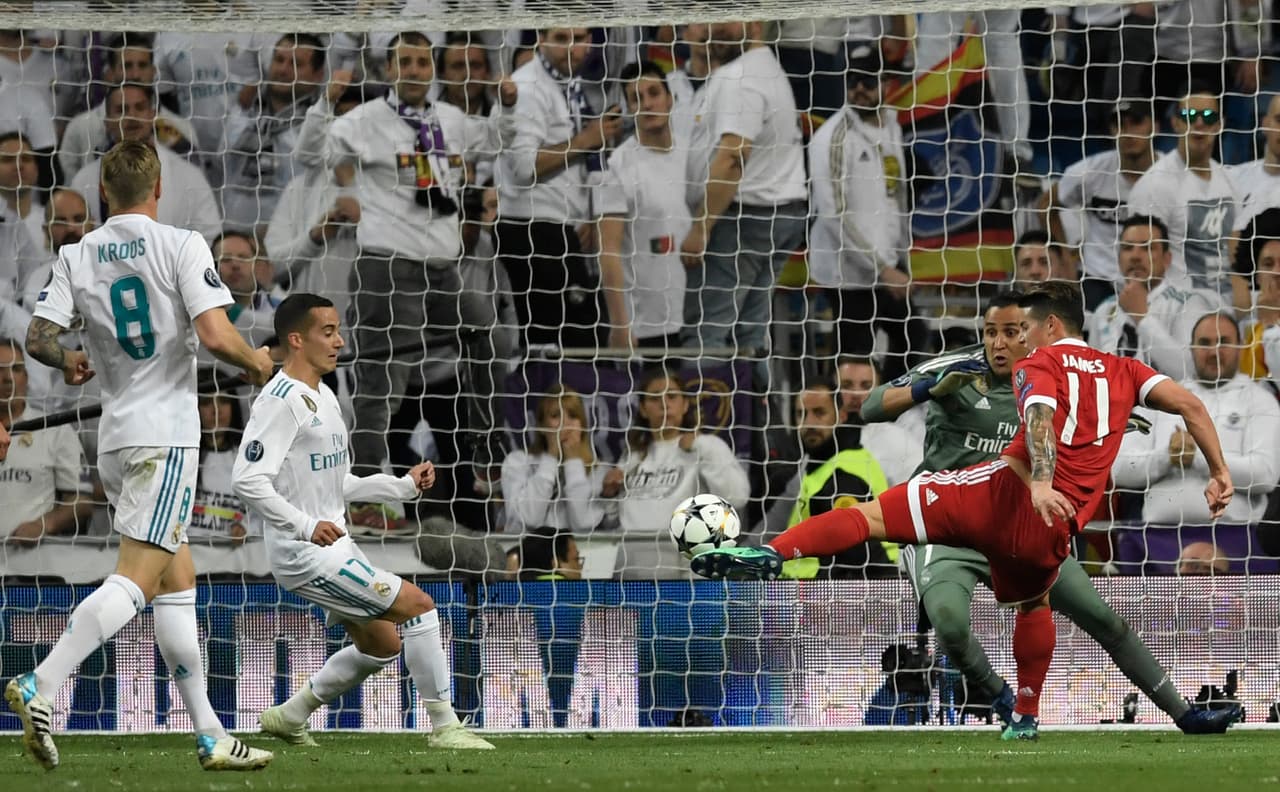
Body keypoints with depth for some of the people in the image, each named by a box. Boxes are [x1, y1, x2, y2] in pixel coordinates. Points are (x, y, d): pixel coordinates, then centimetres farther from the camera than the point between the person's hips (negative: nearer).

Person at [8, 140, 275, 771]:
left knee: (176, 582, 11)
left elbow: (37, 338, 1)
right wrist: (257, 363, 5)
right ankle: (40, 686, -31)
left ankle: (211, 736, 11)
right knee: (134, 580, -14)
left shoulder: (75, 256, 7)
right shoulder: (180, 245, -6)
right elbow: (215, 335, -15)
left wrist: (68, 361, 24)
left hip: (115, 436, 7)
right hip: (166, 434, -7)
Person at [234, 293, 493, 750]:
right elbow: (247, 480, -25)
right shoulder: (281, 401, -16)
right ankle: (444, 726, -6)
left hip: (335, 548, 10)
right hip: (306, 557, -10)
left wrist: (404, 486, 12)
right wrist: (306, 527, -30)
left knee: (382, 646, 18)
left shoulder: (323, 398, 15)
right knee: (417, 605, -13)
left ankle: (288, 717, 28)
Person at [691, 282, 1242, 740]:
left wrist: (1040, 483, -30)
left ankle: (772, 554, -27)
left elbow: (1041, 419, -13)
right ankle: (1026, 717, 37)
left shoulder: (1039, 365, 7)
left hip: (1010, 493, -5)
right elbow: (1189, 405, 16)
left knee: (872, 514, -9)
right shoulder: (1121, 371, 23)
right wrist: (1219, 473, 19)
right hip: (1054, 533, 5)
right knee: (1033, 604, 36)